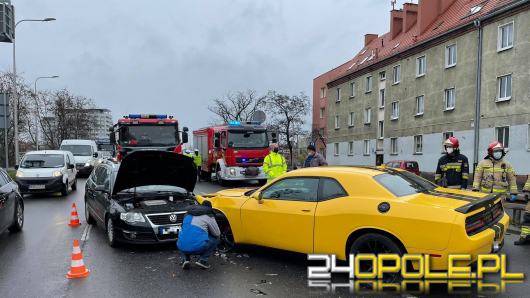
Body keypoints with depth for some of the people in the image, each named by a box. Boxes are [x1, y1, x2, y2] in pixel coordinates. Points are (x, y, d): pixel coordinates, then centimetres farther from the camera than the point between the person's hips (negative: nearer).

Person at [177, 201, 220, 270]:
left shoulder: (188, 214, 22)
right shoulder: (208, 216, 7)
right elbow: (217, 234, 13)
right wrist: (208, 232, 35)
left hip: (181, 248, 5)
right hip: (197, 247, -5)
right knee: (215, 239, 21)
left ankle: (186, 259, 15)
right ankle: (202, 260, 7)